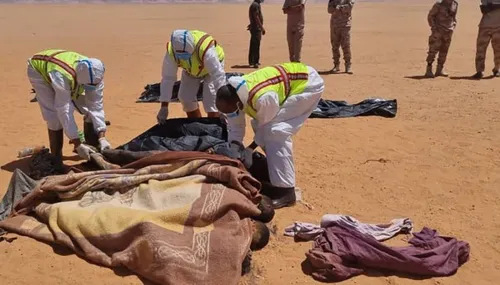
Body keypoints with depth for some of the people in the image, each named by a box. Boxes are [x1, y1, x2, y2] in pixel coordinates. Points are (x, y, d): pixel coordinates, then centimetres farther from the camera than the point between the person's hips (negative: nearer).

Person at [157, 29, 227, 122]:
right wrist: (164, 107, -27)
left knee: (211, 102, -18)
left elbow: (219, 77, -43)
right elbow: (167, 78, -26)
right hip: (191, 69, 4)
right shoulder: (171, 52, -32)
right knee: (185, 97, -3)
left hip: (213, 66, -4)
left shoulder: (206, 50, -45)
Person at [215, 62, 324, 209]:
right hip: (288, 82, 9)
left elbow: (268, 127, -19)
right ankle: (275, 177, 24)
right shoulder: (234, 95, -13)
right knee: (262, 128, 8)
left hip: (308, 83, -9)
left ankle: (285, 190, -11)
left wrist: (249, 149, -7)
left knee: (276, 131, -19)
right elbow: (235, 128, -1)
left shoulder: (262, 98, -38)